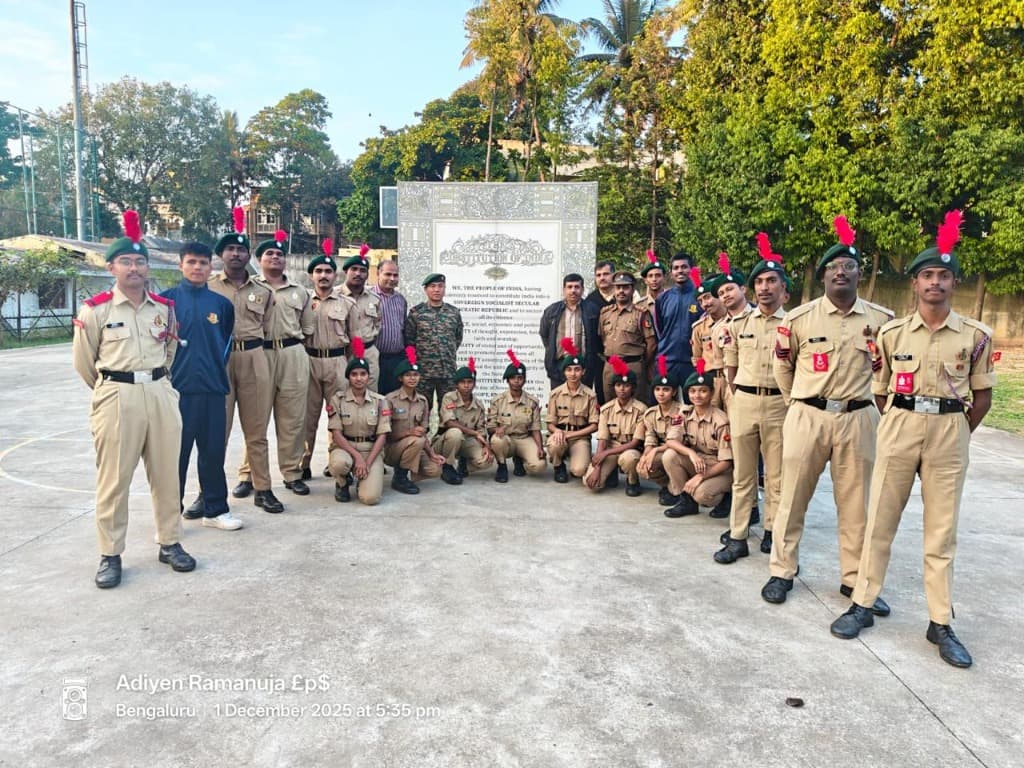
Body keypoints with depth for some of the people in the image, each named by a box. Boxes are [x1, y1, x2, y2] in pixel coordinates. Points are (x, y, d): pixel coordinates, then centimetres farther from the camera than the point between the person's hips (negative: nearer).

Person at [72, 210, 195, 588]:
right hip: (116, 399, -3)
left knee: (166, 473, 9)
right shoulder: (95, 310, -4)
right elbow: (84, 362, 6)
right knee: (114, 478, 3)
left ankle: (170, 543, 22)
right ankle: (110, 555, 15)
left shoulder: (165, 308, 7)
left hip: (161, 395, 3)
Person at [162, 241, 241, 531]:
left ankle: (215, 509, 22)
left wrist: (219, 364, 11)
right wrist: (164, 370, 1)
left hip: (213, 388, 3)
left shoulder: (222, 303, 9)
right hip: (177, 388, -3)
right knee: (176, 453, 3)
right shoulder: (167, 300, 1)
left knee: (214, 451, 9)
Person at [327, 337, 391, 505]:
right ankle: (342, 483, 0)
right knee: (338, 463, -39)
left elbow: (382, 436, -3)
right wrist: (357, 456, -19)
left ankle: (363, 480, 16)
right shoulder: (337, 399, -2)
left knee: (370, 497, -22)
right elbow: (336, 434, -7)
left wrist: (368, 462, -15)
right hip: (345, 447, 0)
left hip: (372, 449, 0)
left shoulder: (379, 401, 1)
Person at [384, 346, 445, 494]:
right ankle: (400, 478, -13)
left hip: (415, 447, 5)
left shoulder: (423, 400, 5)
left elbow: (423, 432, 7)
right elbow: (386, 432, -11)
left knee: (435, 470, -19)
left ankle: (403, 467, 9)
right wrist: (409, 433, -25)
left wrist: (432, 454, -6)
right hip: (391, 447, -5)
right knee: (417, 441, -34)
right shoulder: (390, 399, -11)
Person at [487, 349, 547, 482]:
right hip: (506, 439, -1)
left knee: (539, 465, -25)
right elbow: (490, 428, -3)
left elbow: (535, 428, 0)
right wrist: (497, 429, -28)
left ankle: (519, 459, 12)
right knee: (497, 439, -39)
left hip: (525, 439, 1)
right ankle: (502, 466, -6)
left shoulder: (532, 402, 0)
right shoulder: (498, 401, -3)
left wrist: (540, 447, -16)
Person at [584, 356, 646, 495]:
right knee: (591, 482, -20)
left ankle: (633, 482, -5)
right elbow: (602, 441, -7)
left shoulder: (640, 410, -15)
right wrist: (597, 467, -19)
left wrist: (606, 453, -21)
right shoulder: (606, 409, -5)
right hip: (610, 450, 3)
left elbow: (635, 442, -16)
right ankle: (612, 472, 14)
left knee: (628, 458, -40)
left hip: (630, 450, -2)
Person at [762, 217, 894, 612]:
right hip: (807, 416, -1)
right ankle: (782, 571, 20)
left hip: (858, 419, 2)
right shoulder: (798, 319, -4)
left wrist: (868, 403, 14)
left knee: (856, 502, 10)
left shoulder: (881, 320, 1)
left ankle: (855, 578, 25)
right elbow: (782, 365, 10)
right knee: (793, 497, 6)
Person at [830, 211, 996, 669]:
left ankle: (940, 623, 17)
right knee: (880, 520, 5)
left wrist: (956, 435, 3)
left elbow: (982, 396, 7)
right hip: (898, 428, 0)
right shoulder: (891, 333, 3)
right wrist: (903, 425, 3)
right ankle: (863, 605, 17)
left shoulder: (975, 336, 2)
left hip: (950, 432, 0)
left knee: (942, 531, 7)